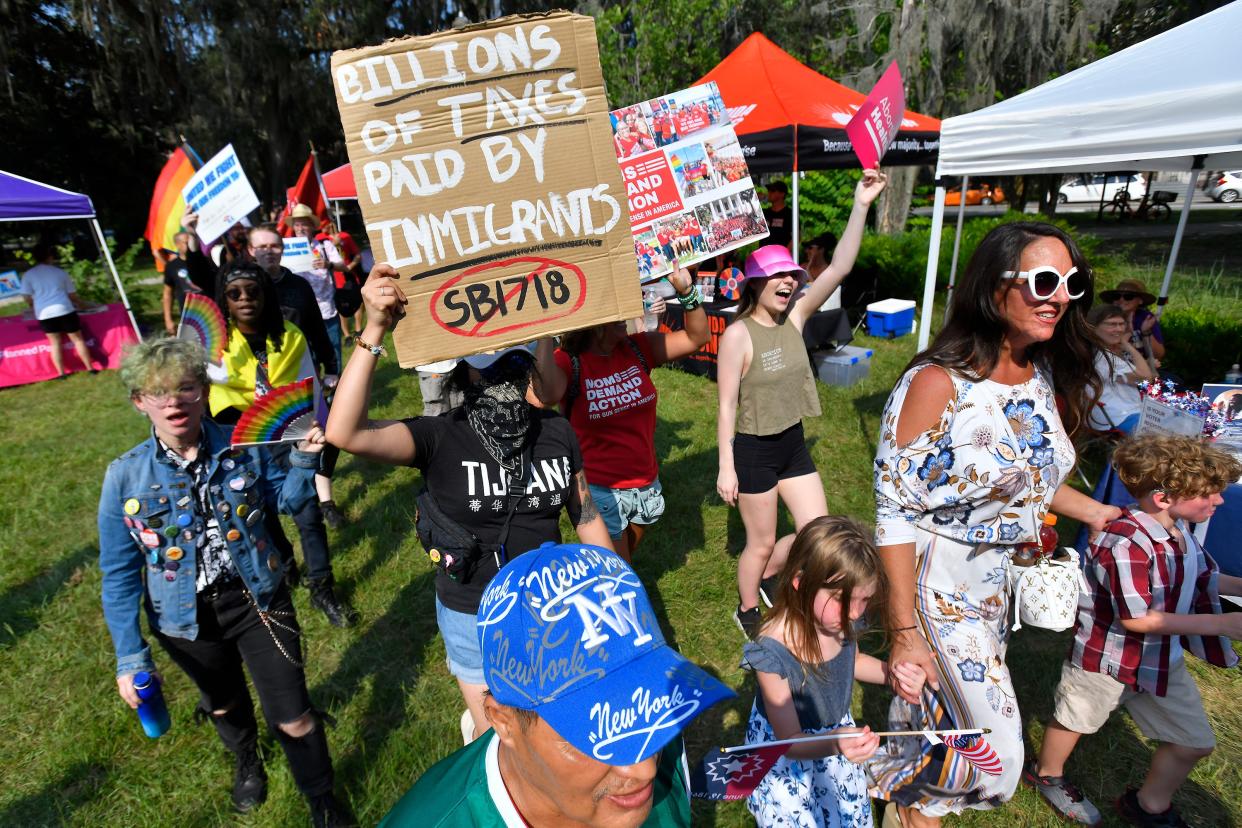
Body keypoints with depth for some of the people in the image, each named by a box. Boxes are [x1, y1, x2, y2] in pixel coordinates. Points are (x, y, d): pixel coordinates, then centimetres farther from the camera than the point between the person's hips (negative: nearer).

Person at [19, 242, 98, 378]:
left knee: (55, 343, 9)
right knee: (78, 340, 6)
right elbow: (72, 295, 11)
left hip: (45, 314, 1)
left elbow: (28, 299, 5)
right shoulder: (60, 272, 7)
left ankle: (61, 373, 8)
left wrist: (38, 309, 24)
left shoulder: (28, 275, 6)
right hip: (65, 310, -1)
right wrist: (83, 306, 29)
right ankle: (90, 368, 7)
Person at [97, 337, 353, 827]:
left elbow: (285, 499, -1)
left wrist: (303, 461, -22)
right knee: (224, 703, 29)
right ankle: (247, 761, 63)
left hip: (257, 600, -1)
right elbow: (120, 575, -5)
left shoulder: (242, 446, -15)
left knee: (292, 716, 6)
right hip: (188, 620, 2)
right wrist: (130, 658, -4)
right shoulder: (125, 477, -13)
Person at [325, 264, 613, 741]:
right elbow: (344, 433, -36)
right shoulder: (440, 438, -19)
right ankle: (476, 726, 53)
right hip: (474, 615, -3)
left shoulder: (556, 432, -9)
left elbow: (587, 517, 1)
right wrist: (374, 331, -41)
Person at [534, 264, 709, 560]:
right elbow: (547, 395, -39)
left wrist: (686, 290, -19)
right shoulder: (567, 362, -16)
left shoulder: (637, 348, -3)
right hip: (599, 490, -5)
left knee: (624, 562, 28)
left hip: (646, 484, 5)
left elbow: (697, 337, -4)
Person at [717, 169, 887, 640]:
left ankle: (765, 576, 39)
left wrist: (861, 206, -18)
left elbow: (840, 268, -10)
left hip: (794, 445, 6)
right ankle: (748, 610, 39)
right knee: (761, 543, 11)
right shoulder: (738, 335, -18)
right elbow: (726, 407, -17)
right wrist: (726, 467, -16)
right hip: (753, 452, -6)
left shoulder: (795, 316, -1)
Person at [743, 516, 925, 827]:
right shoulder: (772, 653, -37)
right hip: (786, 756, -5)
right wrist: (834, 745, -47)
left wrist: (893, 672, -13)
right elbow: (790, 742, -27)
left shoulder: (842, 622, -20)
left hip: (839, 734, 6)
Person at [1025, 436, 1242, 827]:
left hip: (1164, 659, 9)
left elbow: (1205, 578, 16)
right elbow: (1136, 618, -28)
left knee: (1195, 742, 19)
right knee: (1076, 720, 16)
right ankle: (1047, 774, 44)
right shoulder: (1126, 542, -32)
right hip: (1108, 659, -8)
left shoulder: (1180, 528, -2)